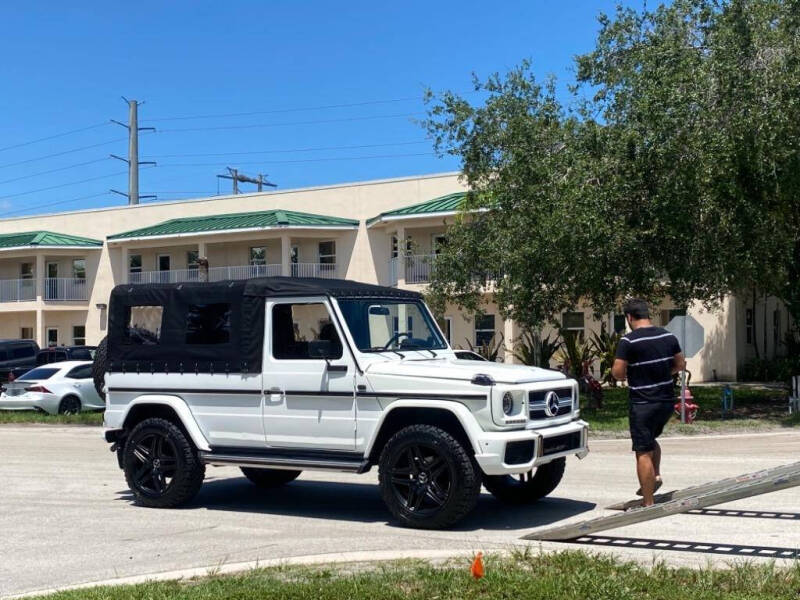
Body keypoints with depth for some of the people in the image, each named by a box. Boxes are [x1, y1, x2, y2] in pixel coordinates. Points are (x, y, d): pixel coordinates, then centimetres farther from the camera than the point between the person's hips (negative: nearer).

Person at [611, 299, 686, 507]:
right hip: (667, 401, 6)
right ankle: (655, 475, 12)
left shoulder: (628, 341, -14)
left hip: (643, 403, -6)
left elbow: (617, 372, -15)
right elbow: (680, 365, 12)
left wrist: (626, 375, 6)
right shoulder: (668, 336, 4)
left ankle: (648, 503, 1)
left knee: (643, 452, -1)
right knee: (651, 439, 29)